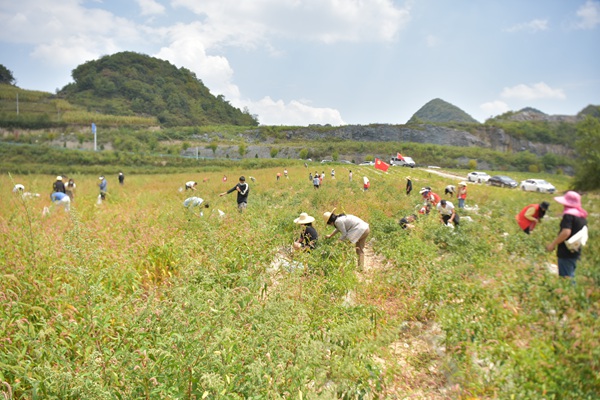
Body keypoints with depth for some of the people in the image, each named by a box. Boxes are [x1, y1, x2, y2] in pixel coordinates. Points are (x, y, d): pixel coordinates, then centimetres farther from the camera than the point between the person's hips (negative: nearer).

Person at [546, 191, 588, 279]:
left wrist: (553, 244, -19)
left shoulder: (569, 214, -16)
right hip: (576, 252, 9)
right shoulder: (582, 216, 12)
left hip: (566, 253, -9)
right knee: (570, 277, 19)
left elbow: (566, 232, -27)